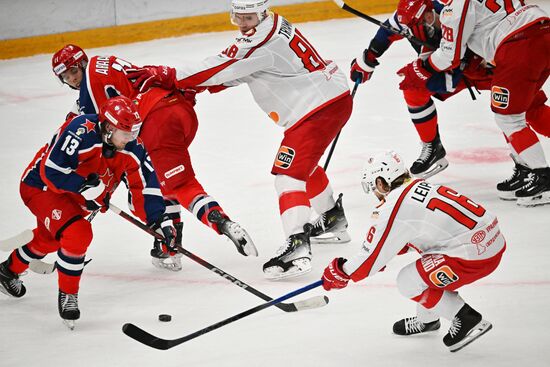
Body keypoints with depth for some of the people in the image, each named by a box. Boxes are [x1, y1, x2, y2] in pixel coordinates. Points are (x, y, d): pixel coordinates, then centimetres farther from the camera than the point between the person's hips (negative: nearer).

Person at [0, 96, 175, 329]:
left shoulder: (132, 148, -15)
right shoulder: (81, 132, -35)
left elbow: (144, 187, -12)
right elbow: (52, 170, -35)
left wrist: (160, 221, -22)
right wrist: (86, 186, -37)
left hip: (74, 195, 8)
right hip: (41, 186, -8)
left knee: (48, 239, 28)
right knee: (78, 233, -27)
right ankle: (67, 295, -9)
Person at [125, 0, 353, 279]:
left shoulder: (264, 39, -23)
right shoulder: (270, 27, 9)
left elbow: (224, 69, -26)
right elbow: (236, 71, 11)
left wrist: (167, 76, -25)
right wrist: (197, 84, -4)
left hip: (323, 105, -11)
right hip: (329, 98, 11)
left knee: (287, 170, -17)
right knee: (301, 162, 30)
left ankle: (297, 247, -28)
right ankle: (333, 221, 48)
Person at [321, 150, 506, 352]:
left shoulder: (395, 205, -11)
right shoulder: (418, 186, 15)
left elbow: (375, 253, -4)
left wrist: (342, 272, 10)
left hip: (475, 255, -10)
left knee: (407, 281, -1)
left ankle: (469, 320, 0)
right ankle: (426, 319, 38)